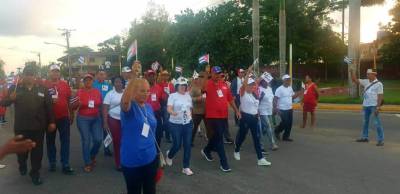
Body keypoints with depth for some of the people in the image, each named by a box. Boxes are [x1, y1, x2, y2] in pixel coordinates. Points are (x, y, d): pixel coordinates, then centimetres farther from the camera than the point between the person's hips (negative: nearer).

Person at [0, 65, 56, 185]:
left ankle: (35, 173, 20)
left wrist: (51, 121, -2)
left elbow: (48, 106, 1)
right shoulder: (15, 88, 0)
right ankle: (22, 165, 46)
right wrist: (10, 98, -22)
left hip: (38, 127, -1)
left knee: (37, 151, 6)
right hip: (20, 127, 1)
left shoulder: (42, 89, 0)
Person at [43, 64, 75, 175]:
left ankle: (65, 165, 7)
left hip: (64, 117, 1)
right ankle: (52, 163, 25)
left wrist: (71, 114, 10)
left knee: (65, 141, 1)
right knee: (50, 141, 11)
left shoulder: (64, 84, 3)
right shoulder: (44, 85, -3)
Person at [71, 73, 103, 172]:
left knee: (98, 139, -4)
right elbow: (73, 107, 3)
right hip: (83, 119, -2)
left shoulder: (97, 91, 4)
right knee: (86, 140, -1)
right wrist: (78, 103, -19)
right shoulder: (79, 92, -2)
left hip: (96, 118, 2)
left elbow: (101, 105, 15)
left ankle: (92, 155, 27)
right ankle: (87, 163, 12)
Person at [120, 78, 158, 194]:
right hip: (132, 161, -6)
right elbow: (124, 102, -42)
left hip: (151, 158, 6)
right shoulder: (129, 107, -15)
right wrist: (133, 83, -50)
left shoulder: (148, 107, 4)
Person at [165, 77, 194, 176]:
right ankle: (169, 155, 35)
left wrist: (190, 116, 8)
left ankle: (186, 167, 12)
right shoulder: (173, 95, -7)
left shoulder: (188, 95, 8)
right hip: (175, 124, -4)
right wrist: (173, 113, -38)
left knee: (188, 145, 1)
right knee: (177, 145, -1)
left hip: (188, 123, 4)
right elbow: (169, 109, -18)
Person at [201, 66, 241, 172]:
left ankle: (206, 150, 45)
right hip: (213, 116, -6)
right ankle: (224, 163, 5)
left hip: (223, 115, 6)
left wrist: (236, 110, 13)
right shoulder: (208, 84, -6)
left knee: (217, 136, 20)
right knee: (219, 138, -3)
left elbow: (230, 98, 14)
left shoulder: (224, 85, 8)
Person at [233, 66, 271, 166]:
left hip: (254, 117, 5)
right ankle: (236, 151, 35)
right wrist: (248, 72, -30)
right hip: (245, 117, -5)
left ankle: (260, 159, 3)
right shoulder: (243, 93, -11)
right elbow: (244, 84, -26)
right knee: (242, 136, 9)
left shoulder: (254, 94, 9)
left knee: (257, 138, 2)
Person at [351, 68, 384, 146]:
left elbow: (380, 96, -12)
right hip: (366, 105, 7)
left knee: (377, 122, -7)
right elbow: (355, 80, 7)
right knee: (365, 121, 15)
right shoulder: (366, 82, 7)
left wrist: (378, 107, -18)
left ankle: (380, 140, -3)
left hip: (374, 106, -6)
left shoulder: (379, 84, -8)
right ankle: (364, 137, 26)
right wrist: (352, 72, -9)